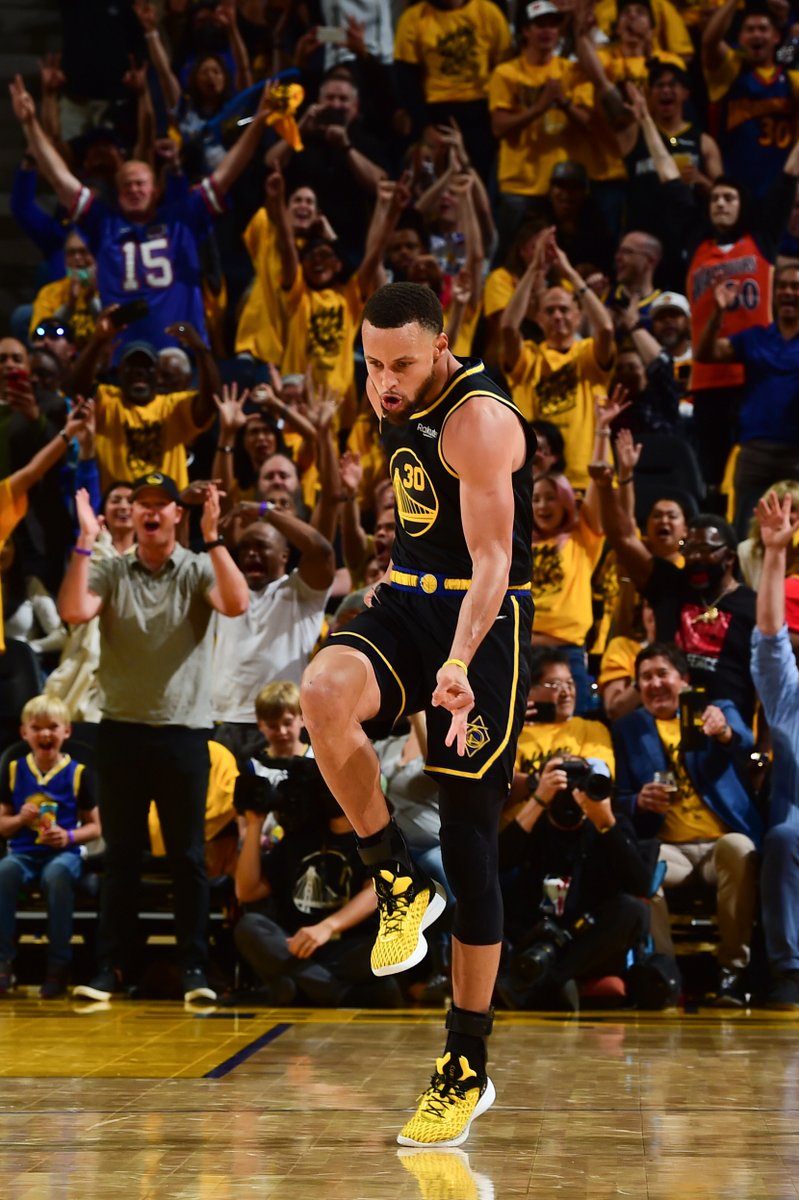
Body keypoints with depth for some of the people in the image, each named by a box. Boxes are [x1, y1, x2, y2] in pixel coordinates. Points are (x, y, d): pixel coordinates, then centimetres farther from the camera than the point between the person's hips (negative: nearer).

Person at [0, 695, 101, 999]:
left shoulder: (78, 773, 3)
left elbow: (95, 827, 6)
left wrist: (70, 836, -13)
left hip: (63, 853, -2)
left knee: (57, 875, -38)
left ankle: (58, 965, -28)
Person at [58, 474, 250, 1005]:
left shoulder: (199, 569, 2)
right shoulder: (110, 570, 4)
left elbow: (237, 604, -18)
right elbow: (74, 611, -13)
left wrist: (213, 538, -21)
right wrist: (85, 542, -16)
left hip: (185, 730, -1)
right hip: (122, 728, 1)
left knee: (188, 855, 3)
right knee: (121, 854, 6)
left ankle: (195, 966, 8)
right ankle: (112, 966, 11)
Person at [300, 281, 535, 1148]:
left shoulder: (478, 420, -19)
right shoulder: (393, 401, 6)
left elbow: (492, 561, -29)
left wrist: (459, 662, -42)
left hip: (483, 622, -6)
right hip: (405, 600, 6)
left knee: (468, 838, -3)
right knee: (324, 690, -30)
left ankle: (467, 1070, 7)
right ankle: (398, 883, -11)